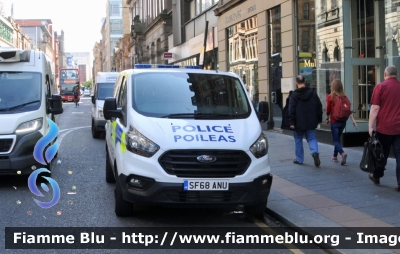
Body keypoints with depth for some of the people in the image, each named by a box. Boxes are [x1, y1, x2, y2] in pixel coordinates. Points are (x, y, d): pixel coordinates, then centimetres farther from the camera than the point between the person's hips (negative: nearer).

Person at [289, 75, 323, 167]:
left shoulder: (294, 95, -9)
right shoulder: (312, 92, 3)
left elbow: (291, 110, -13)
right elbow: (319, 107, 7)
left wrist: (291, 122, -10)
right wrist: (319, 119, 13)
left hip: (299, 123, -3)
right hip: (311, 122, 3)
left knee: (298, 140, 11)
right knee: (312, 138, 8)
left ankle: (299, 159, 17)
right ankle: (315, 152, -20)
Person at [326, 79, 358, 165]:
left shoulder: (330, 97, -10)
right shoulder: (344, 97, 1)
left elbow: (328, 110, -5)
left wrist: (327, 119, 11)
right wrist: (353, 120, -2)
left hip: (334, 121, -5)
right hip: (343, 121, 5)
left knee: (335, 140, -1)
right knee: (337, 138, 19)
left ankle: (343, 153, -26)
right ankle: (335, 156, 27)